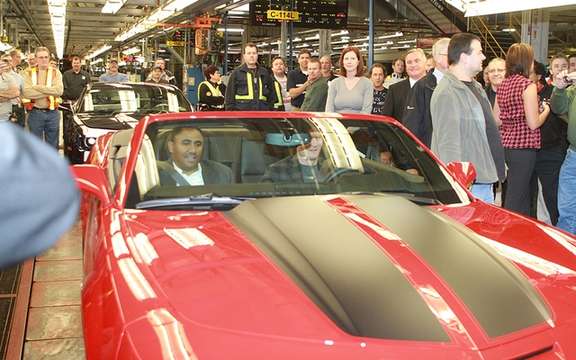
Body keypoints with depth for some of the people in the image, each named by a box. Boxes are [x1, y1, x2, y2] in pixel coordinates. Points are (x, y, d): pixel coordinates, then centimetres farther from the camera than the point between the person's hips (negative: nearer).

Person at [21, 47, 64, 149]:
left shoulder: (55, 72, 4)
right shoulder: (28, 72, 0)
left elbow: (59, 90, -13)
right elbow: (26, 92, -16)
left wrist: (37, 87, -16)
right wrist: (50, 91, -15)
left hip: (52, 113, 1)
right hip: (35, 113, -1)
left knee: (53, 145, 12)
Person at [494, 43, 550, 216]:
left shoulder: (503, 85, 9)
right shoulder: (528, 85, -13)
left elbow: (496, 120, 14)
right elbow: (533, 123, -15)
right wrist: (545, 110, 3)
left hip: (506, 144, 8)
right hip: (523, 146, -8)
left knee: (523, 194, 19)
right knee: (516, 197, -2)